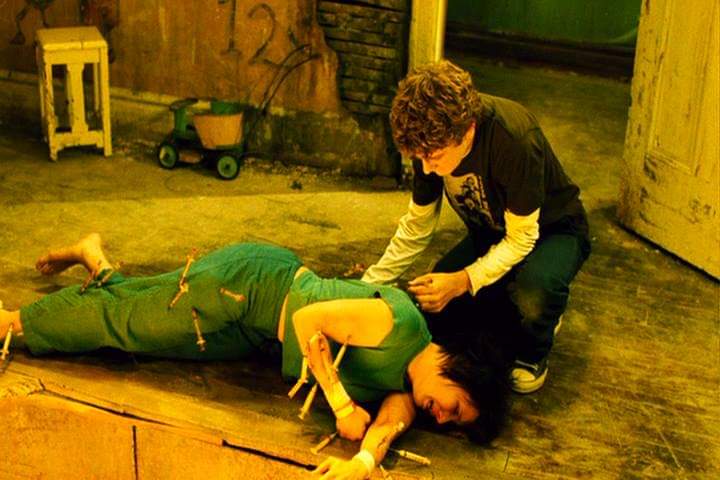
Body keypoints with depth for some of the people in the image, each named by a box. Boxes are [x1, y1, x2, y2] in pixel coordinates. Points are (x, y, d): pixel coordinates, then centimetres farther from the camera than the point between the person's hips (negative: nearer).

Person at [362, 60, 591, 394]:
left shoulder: (515, 138, -37)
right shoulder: (432, 141, -18)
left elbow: (522, 239, -28)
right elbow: (417, 226, -4)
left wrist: (463, 281, -39)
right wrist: (368, 287, -11)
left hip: (552, 229, -6)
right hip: (491, 234, 6)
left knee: (532, 292, -38)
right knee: (431, 311, -13)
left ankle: (531, 355, -2)